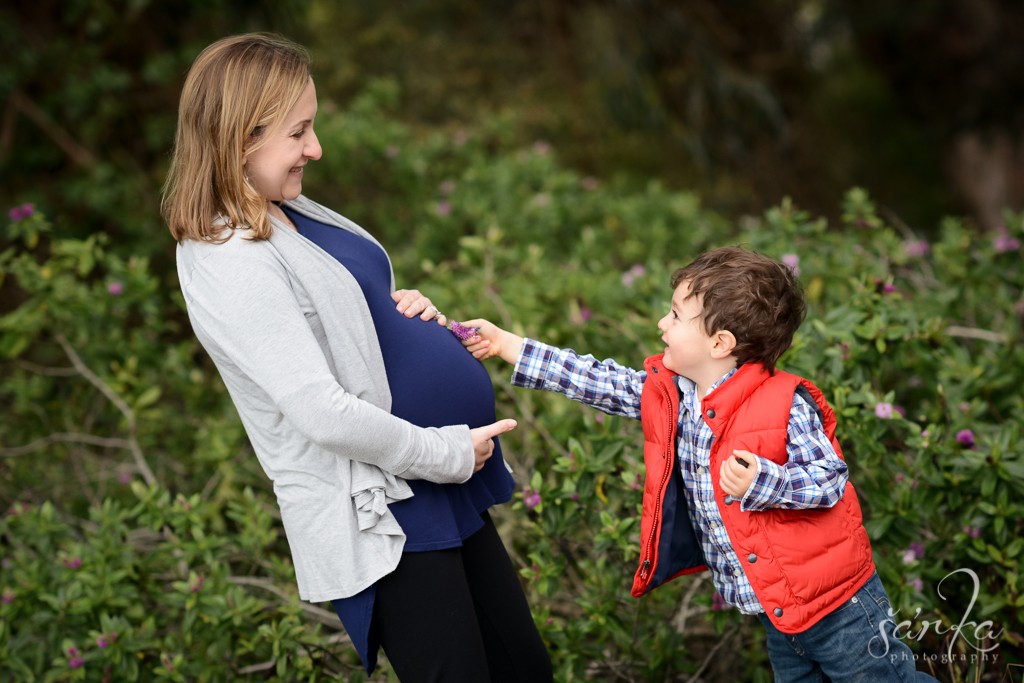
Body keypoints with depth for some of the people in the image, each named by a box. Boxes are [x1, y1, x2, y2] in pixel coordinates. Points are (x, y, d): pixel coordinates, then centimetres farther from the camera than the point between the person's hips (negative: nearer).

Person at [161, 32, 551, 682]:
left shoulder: (291, 213, 6)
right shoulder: (230, 264, -22)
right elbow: (323, 413, -26)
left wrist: (410, 310, 1)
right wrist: (449, 454, -16)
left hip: (444, 488, 9)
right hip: (380, 514, -9)